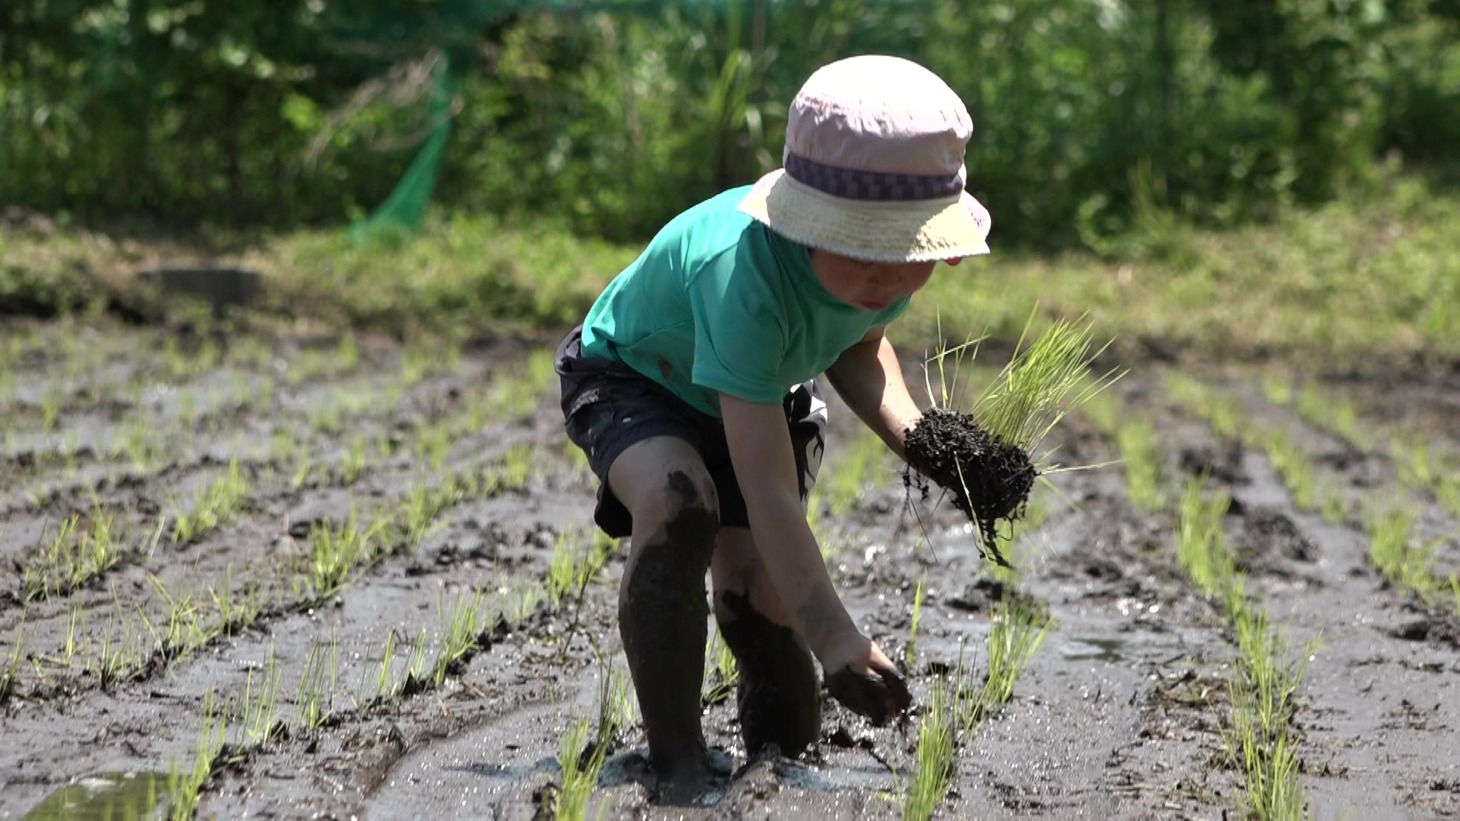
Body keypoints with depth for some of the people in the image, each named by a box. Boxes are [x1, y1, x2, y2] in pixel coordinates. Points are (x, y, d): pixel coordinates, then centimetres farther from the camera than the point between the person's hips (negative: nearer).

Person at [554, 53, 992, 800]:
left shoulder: (884, 256, -23)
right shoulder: (742, 275, -44)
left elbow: (859, 347, 2)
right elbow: (770, 490, -48)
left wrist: (909, 430, -18)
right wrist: (835, 640, -52)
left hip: (768, 388, 6)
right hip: (633, 376, -6)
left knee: (760, 595, -3)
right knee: (677, 504, -37)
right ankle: (675, 758, -26)